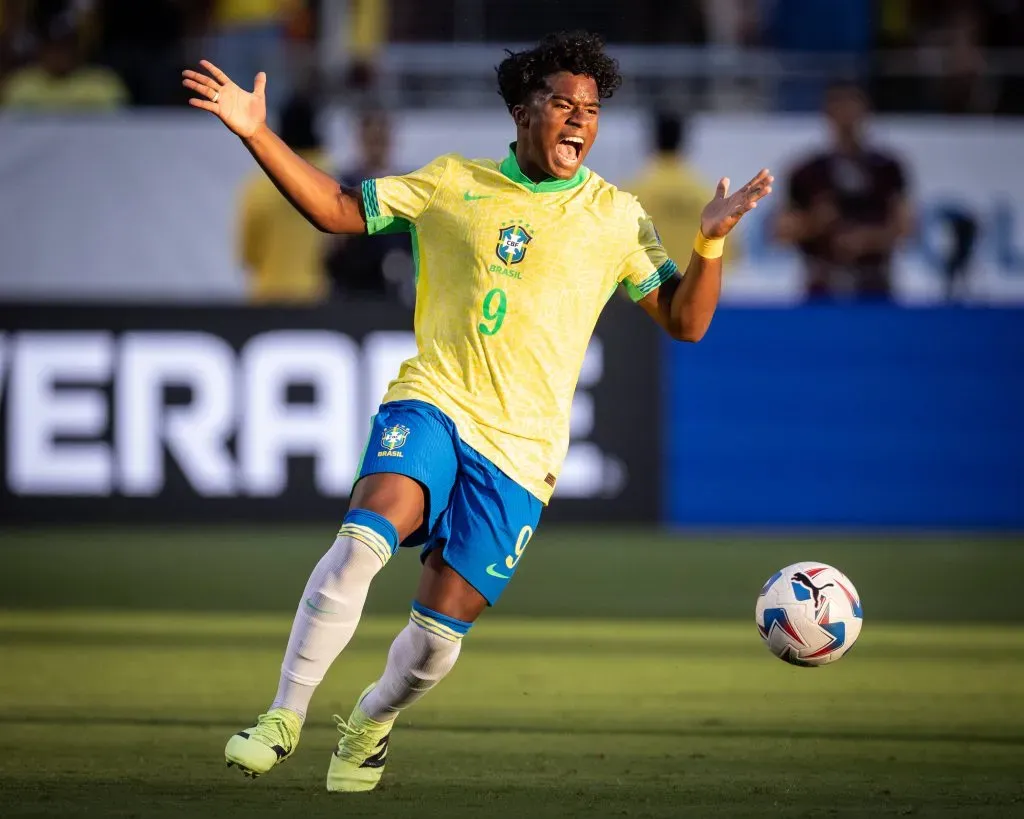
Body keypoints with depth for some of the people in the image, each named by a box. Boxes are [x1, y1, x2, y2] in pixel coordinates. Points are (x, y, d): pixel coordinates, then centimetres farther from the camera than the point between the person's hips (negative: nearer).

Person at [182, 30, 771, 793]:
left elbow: (685, 322, 5)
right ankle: (284, 718, -22)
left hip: (520, 447, 0)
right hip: (431, 405, 0)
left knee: (440, 632, -1)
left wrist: (710, 243, -12)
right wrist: (257, 135, 3)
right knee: (363, 537, -29)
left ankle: (371, 723, 31)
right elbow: (338, 209, 12)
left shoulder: (616, 216, 6)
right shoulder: (454, 184, 8)